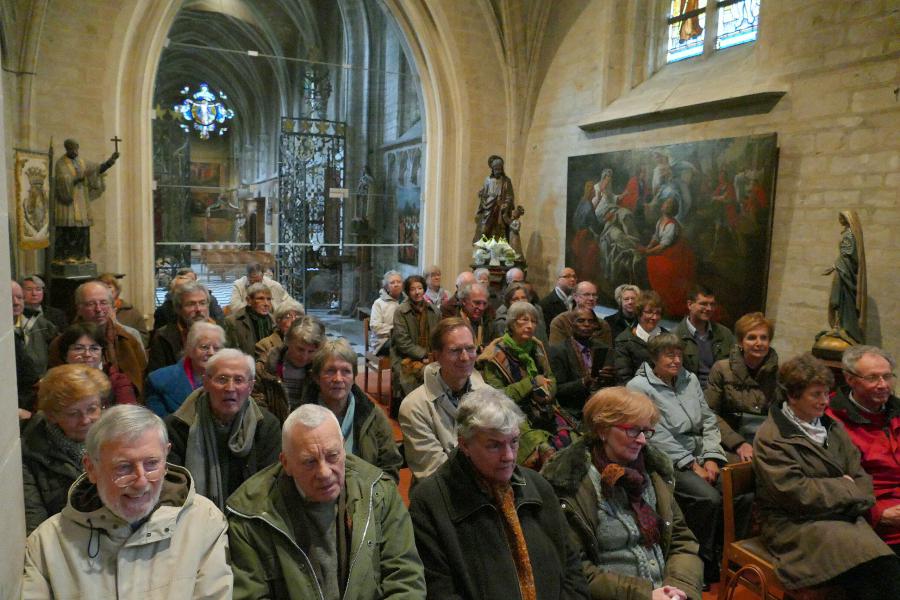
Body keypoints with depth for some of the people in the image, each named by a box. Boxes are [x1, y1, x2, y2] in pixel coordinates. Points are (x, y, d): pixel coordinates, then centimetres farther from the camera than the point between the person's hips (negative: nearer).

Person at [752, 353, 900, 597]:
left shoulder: (831, 426, 16)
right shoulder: (771, 438, -8)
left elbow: (860, 476, 14)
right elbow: (797, 492, -14)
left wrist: (853, 503, -6)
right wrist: (843, 487, -1)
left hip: (843, 518, 6)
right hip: (796, 525, -6)